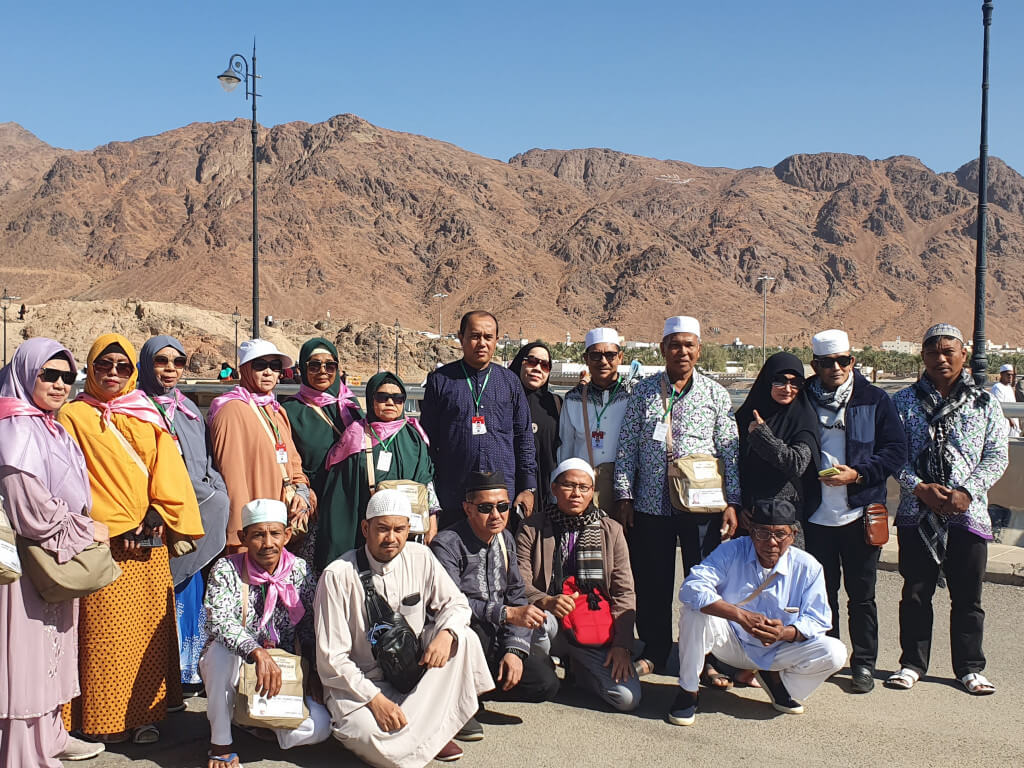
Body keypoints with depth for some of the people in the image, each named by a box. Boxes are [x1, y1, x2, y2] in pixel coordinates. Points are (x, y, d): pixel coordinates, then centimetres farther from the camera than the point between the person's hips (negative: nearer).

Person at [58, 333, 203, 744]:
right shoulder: (74, 416, 4)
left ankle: (144, 713, 14)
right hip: (104, 542, -4)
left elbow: (168, 470, 7)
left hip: (150, 541, 4)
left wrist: (156, 515, -10)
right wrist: (118, 527, -12)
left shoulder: (148, 415, 15)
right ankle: (104, 719, 8)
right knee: (105, 629, -4)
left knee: (150, 627, 5)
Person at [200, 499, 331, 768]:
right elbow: (221, 622, -29)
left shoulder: (299, 570, -4)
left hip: (284, 675, 3)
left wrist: (314, 672, -8)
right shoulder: (226, 569, -12)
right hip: (233, 667, -2)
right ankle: (220, 743, -18)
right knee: (223, 649, -37)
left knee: (319, 726, -21)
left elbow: (310, 628, 4)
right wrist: (258, 653, -44)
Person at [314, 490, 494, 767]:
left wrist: (445, 634, -19)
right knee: (379, 743, -34)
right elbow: (332, 659, -15)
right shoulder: (338, 575, -17)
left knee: (464, 637, -19)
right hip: (358, 683, -5)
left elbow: (456, 604, 5)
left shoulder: (420, 558, -5)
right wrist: (375, 699, -23)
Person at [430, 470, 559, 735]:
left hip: (495, 642, 6)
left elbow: (516, 596, 6)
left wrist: (514, 649, -9)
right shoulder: (446, 544, -14)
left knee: (546, 683, -14)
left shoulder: (505, 539, 8)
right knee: (472, 624, -38)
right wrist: (507, 613, -31)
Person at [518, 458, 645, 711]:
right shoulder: (533, 529, 4)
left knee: (628, 698, -17)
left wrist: (622, 645, -6)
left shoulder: (611, 531, 9)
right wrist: (546, 602, -27)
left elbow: (624, 592, 5)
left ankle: (579, 669, 14)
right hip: (550, 625, -1)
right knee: (538, 618, -37)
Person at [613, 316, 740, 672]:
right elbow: (627, 446, 6)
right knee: (652, 583, 8)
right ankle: (654, 650, 25)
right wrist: (625, 495, 0)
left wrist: (732, 502, -3)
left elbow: (730, 451, 3)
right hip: (651, 505, 1)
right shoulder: (643, 391, 6)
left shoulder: (715, 393, 4)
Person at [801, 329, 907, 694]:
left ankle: (864, 663, 18)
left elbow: (896, 450, -2)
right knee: (823, 591, 12)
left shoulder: (874, 399, 1)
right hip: (817, 514, 1)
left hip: (860, 513, -1)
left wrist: (857, 473, -14)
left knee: (861, 594, 6)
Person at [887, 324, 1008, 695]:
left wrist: (967, 491, -12)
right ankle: (912, 663, 22)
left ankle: (970, 668, 23)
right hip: (917, 514, 0)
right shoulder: (904, 401, 4)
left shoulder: (984, 403, 5)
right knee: (915, 593, 8)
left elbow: (997, 455, 2)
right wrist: (919, 487, -14)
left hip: (968, 514, 0)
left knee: (967, 596, 8)